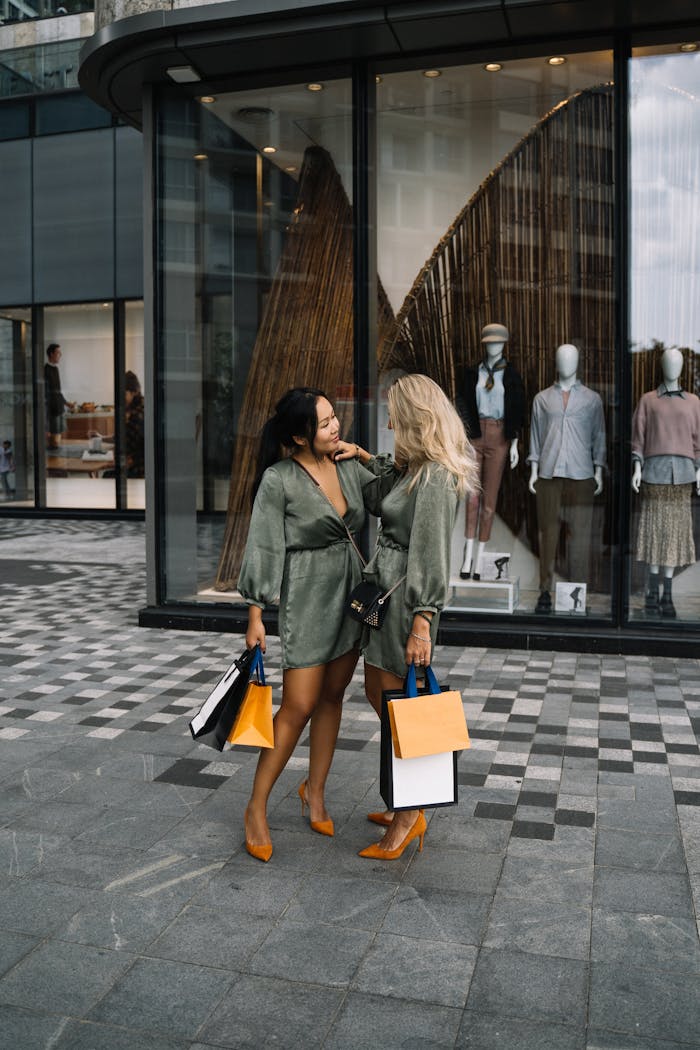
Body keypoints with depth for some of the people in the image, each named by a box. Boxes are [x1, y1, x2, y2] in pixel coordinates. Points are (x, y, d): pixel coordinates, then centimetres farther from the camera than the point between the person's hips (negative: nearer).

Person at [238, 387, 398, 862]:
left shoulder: (346, 465, 2)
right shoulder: (279, 481, -15)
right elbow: (264, 549, -12)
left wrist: (364, 455, 0)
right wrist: (255, 616, -12)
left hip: (352, 591, 6)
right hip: (308, 596, -6)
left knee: (332, 697, 14)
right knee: (299, 707, -4)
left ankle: (315, 791, 31)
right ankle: (257, 807, 13)